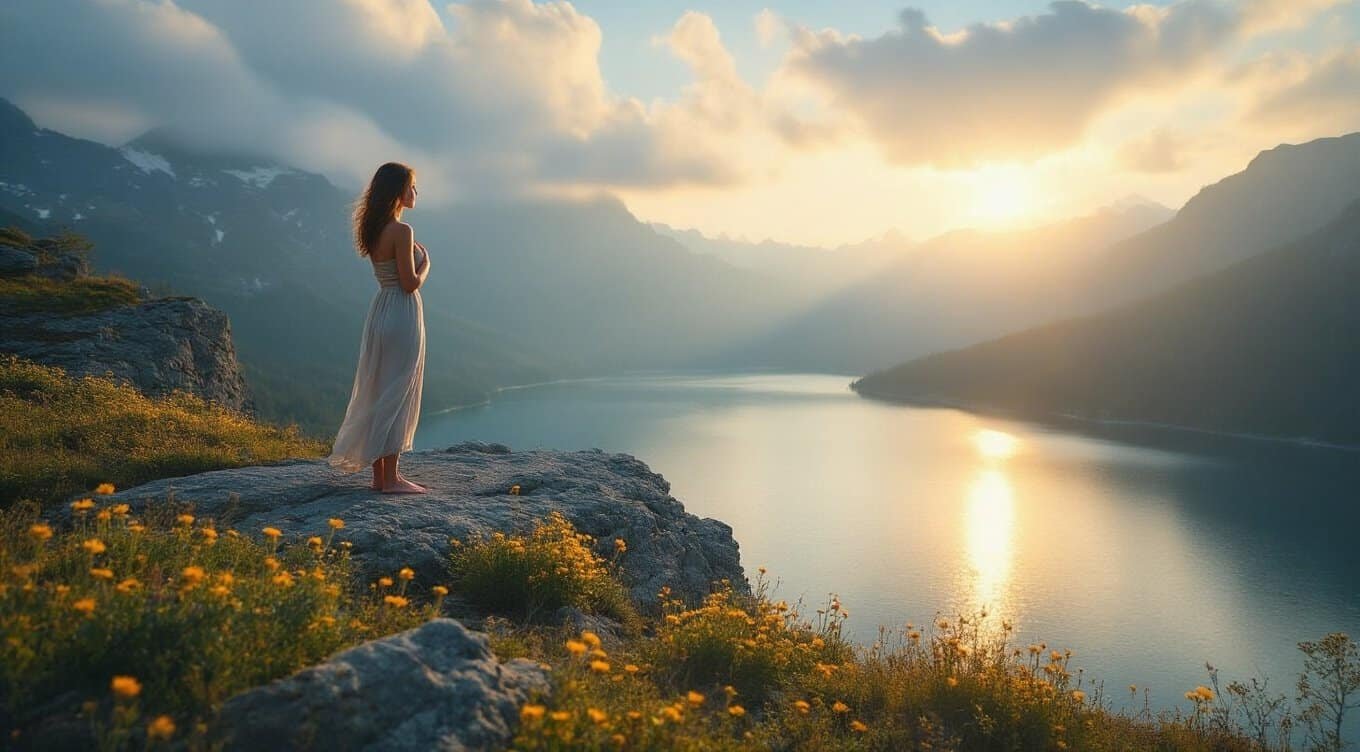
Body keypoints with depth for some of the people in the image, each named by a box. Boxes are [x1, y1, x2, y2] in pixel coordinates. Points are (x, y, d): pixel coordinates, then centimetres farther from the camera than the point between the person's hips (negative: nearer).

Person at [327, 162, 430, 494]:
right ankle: (390, 478, 2)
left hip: (381, 310, 9)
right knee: (398, 395, -3)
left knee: (379, 393, 12)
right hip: (402, 315, -9)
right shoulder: (402, 231, -16)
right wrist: (426, 263, 0)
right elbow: (410, 283, -17)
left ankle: (379, 475, 20)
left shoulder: (374, 230, 11)